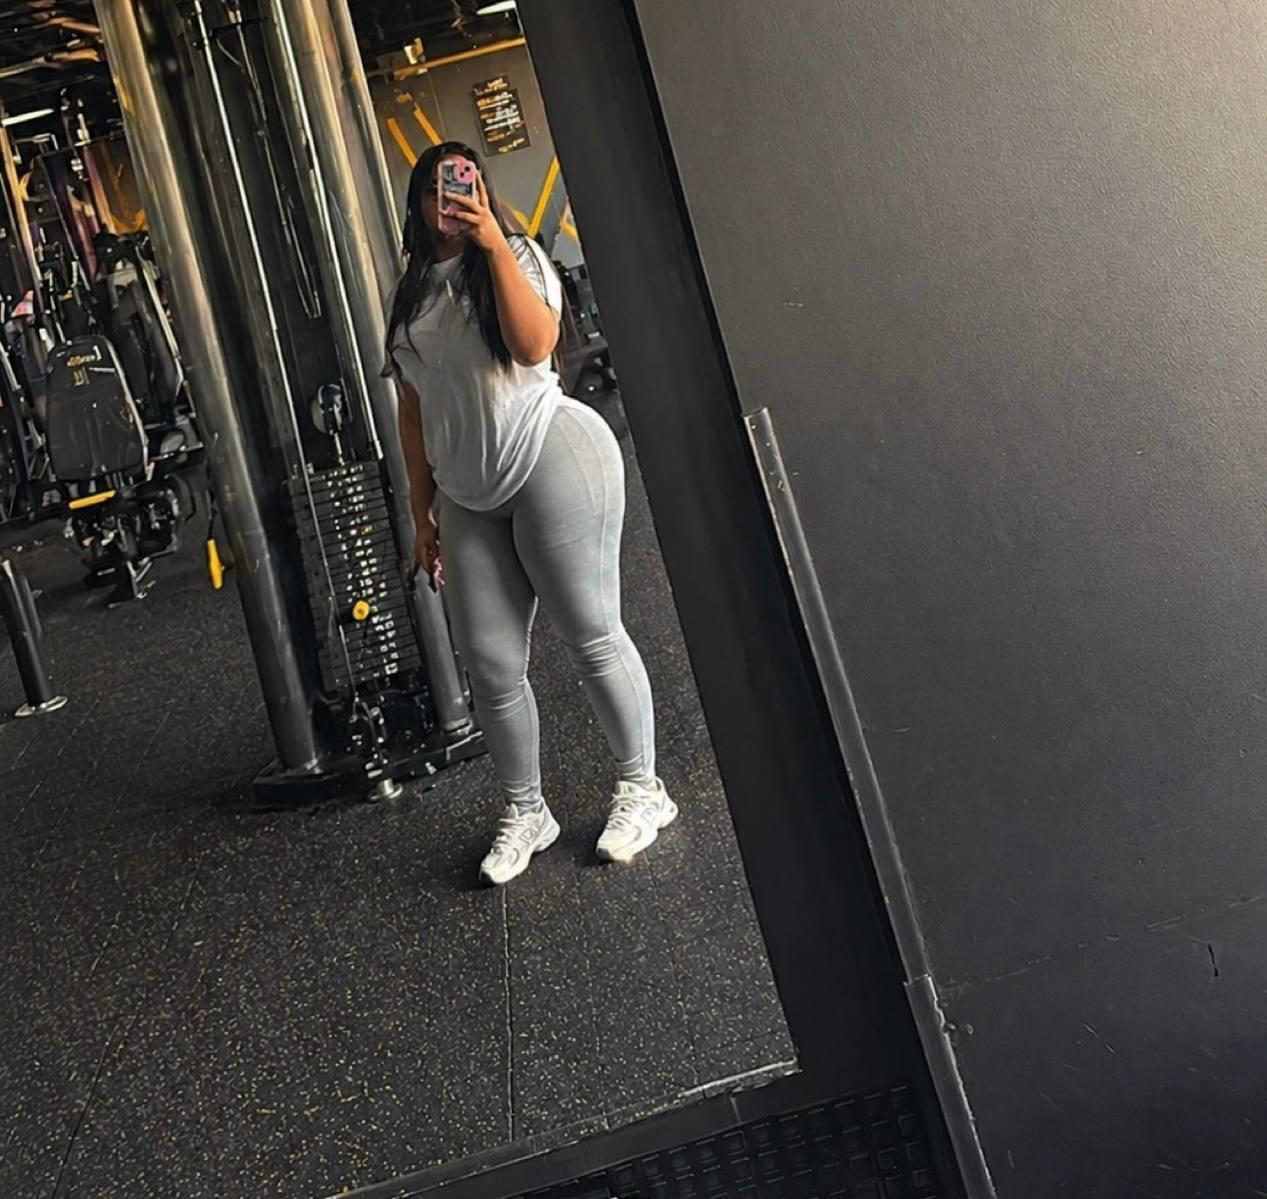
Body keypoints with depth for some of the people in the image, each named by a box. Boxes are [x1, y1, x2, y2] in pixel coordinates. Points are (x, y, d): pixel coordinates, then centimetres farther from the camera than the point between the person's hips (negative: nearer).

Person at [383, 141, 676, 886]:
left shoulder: (517, 256, 3)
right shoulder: (412, 293, 17)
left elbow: (534, 343, -18)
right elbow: (414, 406, 17)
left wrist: (493, 245, -19)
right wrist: (422, 505, 14)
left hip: (553, 458, -5)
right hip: (468, 496, 5)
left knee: (591, 633, -2)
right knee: (490, 666, 4)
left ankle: (643, 790, 15)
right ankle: (526, 812, 20)